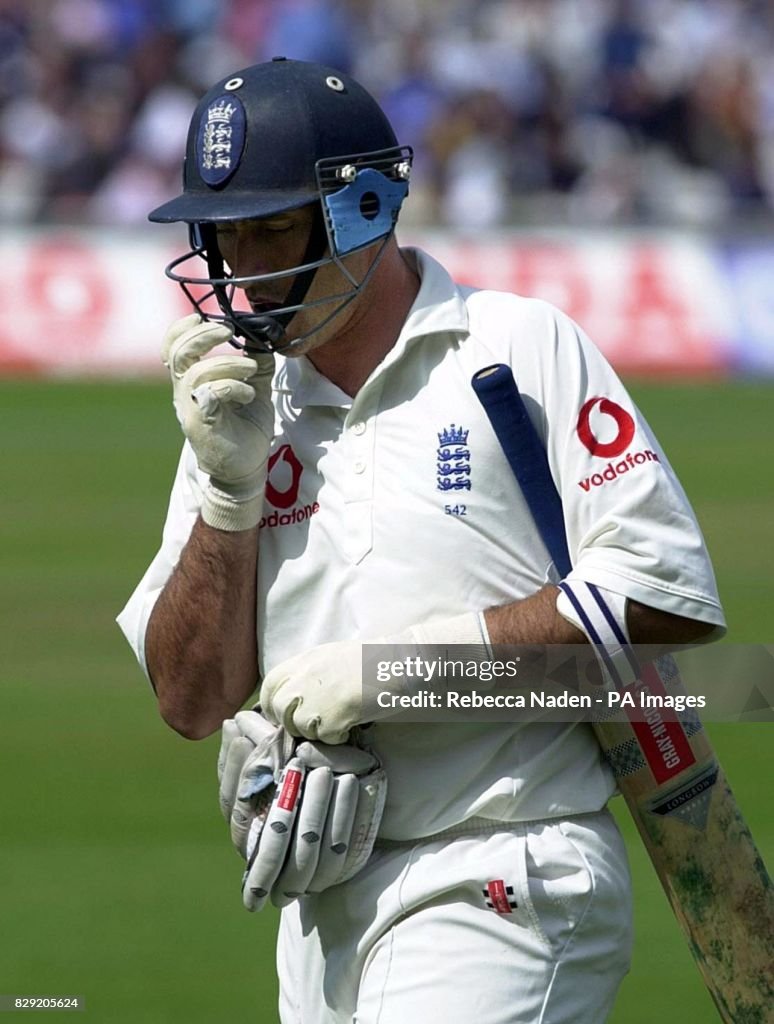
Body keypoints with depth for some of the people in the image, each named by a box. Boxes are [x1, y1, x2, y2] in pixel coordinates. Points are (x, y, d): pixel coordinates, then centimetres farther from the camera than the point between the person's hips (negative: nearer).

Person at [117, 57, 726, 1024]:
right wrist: (229, 484, -3)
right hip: (322, 905, 6)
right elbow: (191, 702, 10)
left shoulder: (525, 350, -2)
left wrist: (408, 658, -14)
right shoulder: (240, 407, 13)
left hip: (501, 887, -6)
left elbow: (670, 598, -11)